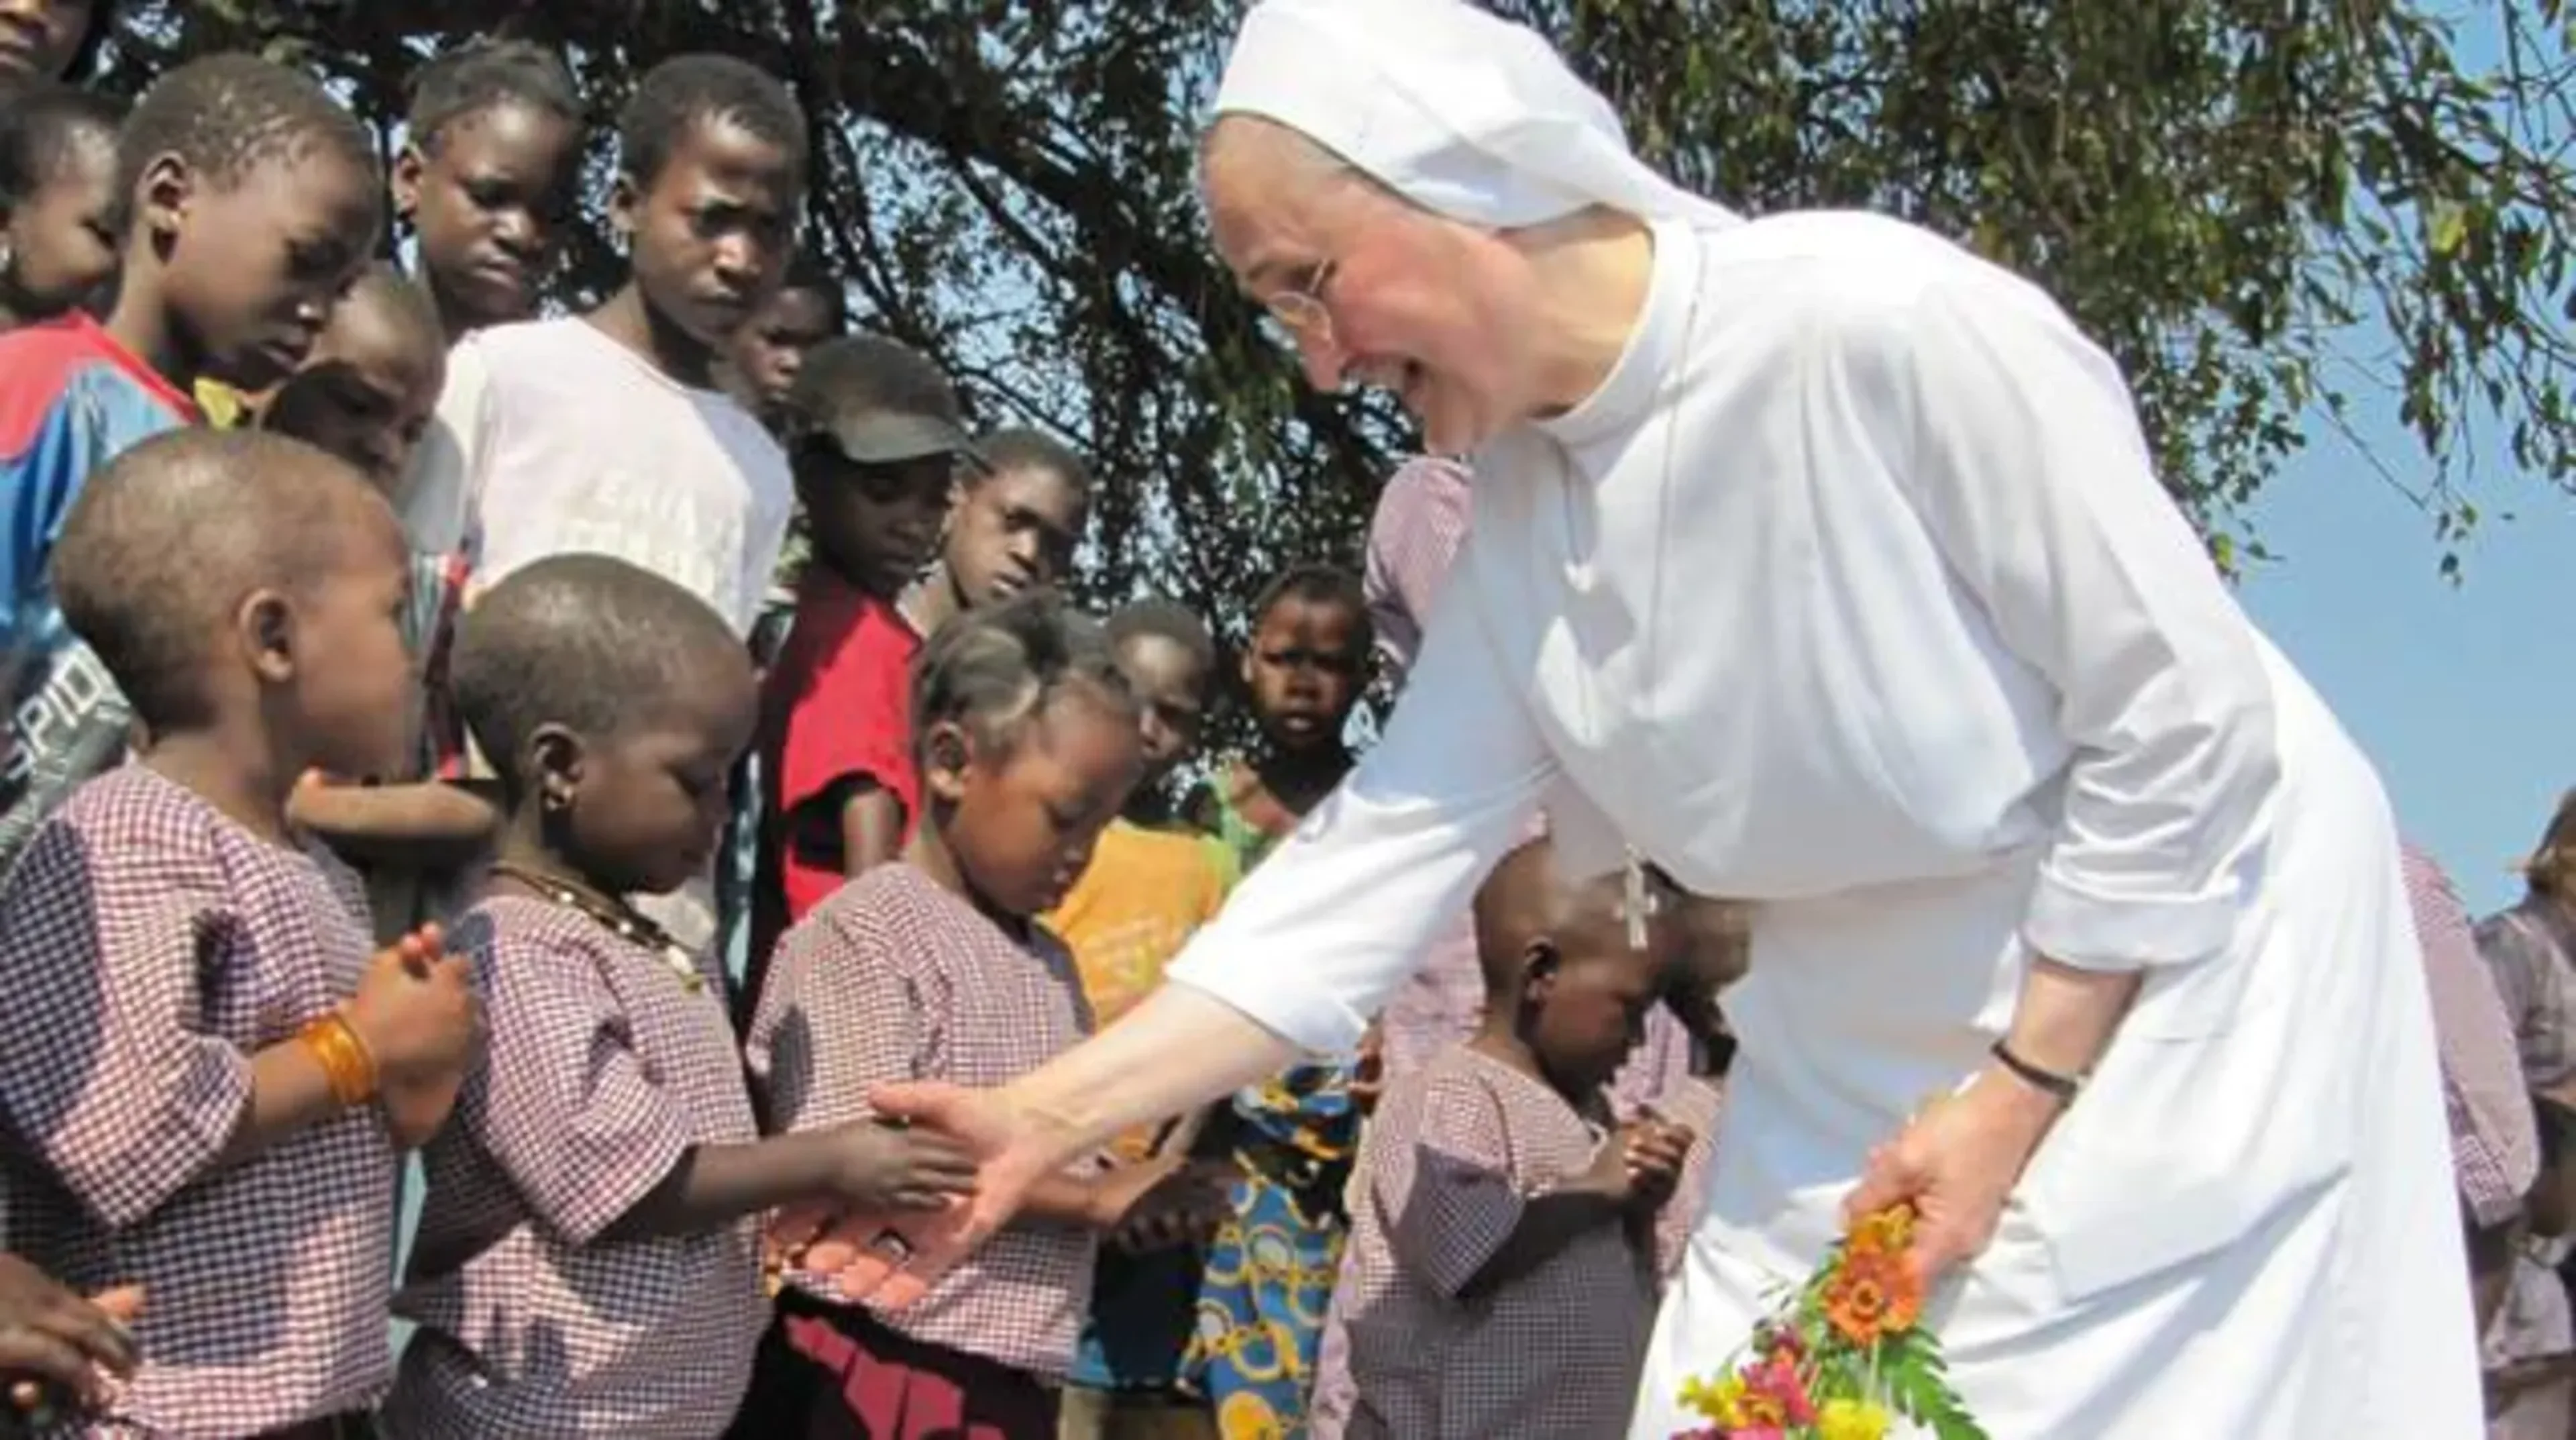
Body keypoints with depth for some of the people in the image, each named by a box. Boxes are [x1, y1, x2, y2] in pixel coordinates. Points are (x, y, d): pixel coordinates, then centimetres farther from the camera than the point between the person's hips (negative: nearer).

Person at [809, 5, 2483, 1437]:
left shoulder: (1883, 324, -26)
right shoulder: (1520, 515, -3)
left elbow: (2191, 721, -21)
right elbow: (1377, 858, -5)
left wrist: (2019, 1094, -16)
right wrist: (1045, 1120, -13)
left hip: (2180, 965, -6)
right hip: (1868, 1034, 7)